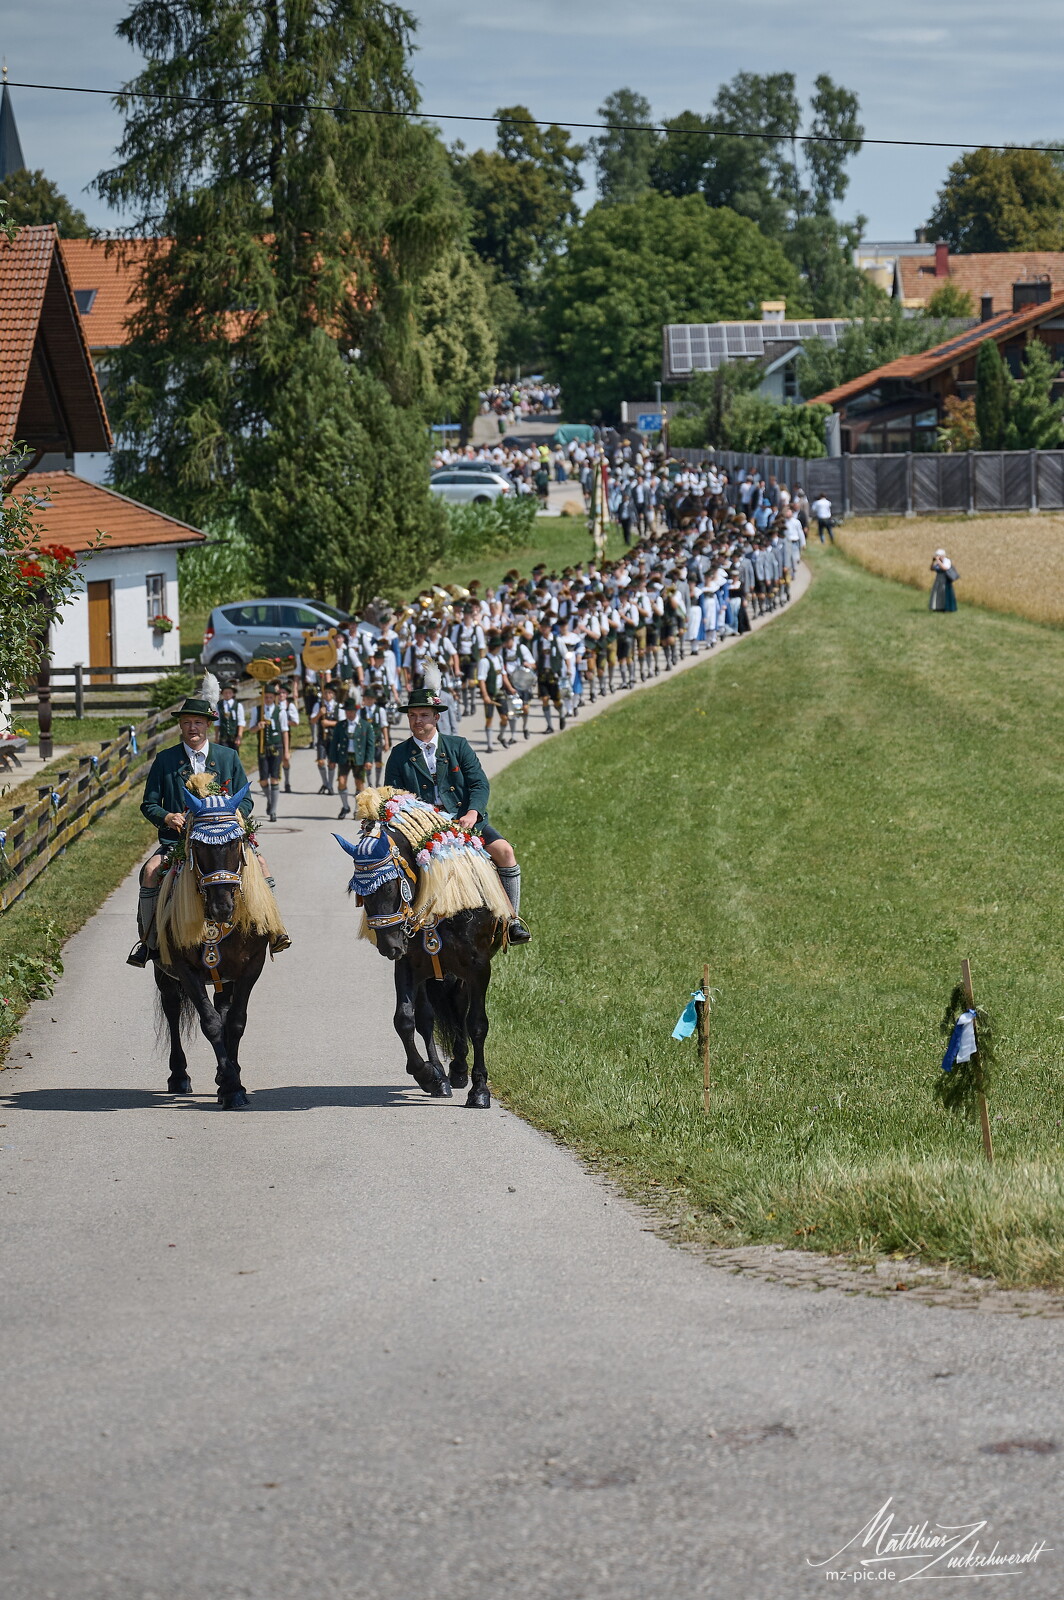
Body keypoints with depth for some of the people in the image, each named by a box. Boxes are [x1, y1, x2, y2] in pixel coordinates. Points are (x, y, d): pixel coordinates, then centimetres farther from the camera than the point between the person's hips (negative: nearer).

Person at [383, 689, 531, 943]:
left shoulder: (458, 746, 11)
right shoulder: (399, 755, 13)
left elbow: (479, 784, 2)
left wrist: (472, 813, -18)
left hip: (465, 820, 0)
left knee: (504, 850, -22)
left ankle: (512, 919, -14)